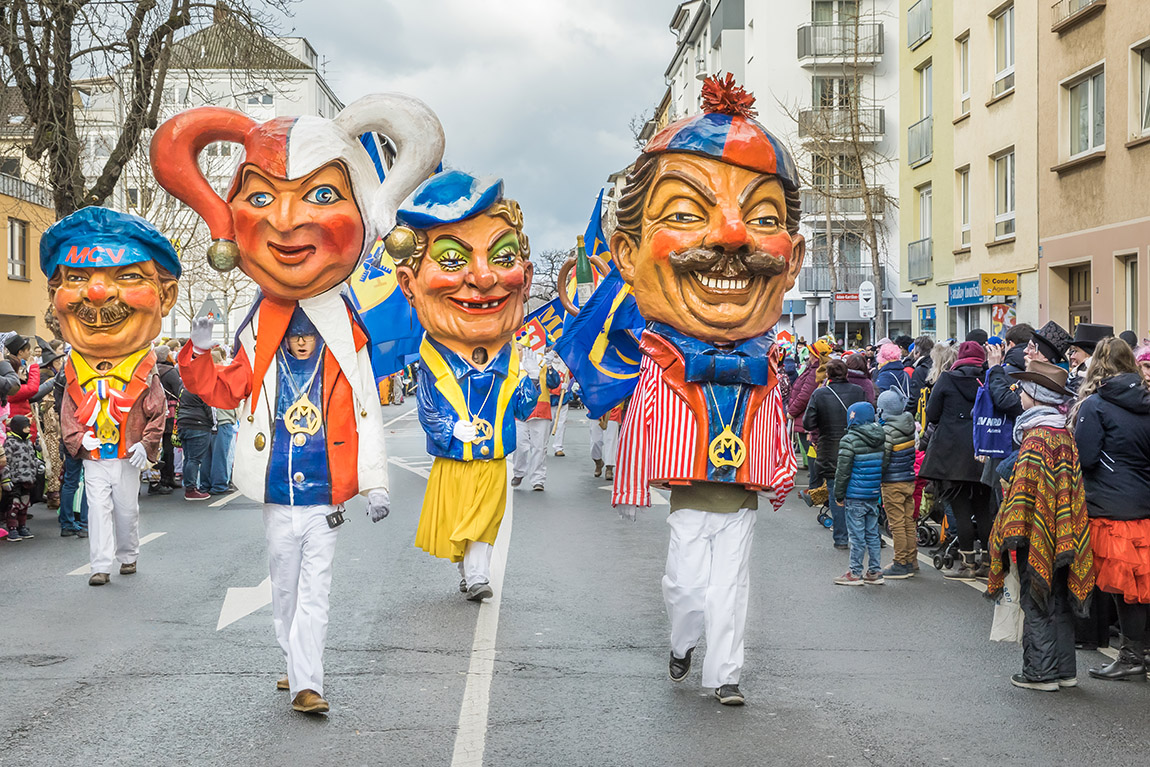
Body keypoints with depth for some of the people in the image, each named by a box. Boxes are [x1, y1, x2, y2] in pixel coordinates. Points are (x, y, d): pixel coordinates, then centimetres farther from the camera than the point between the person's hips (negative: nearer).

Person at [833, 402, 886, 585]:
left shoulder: (849, 440, -14)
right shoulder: (880, 439, 6)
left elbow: (843, 471, -13)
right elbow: (882, 467, 15)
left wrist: (839, 494, -3)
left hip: (855, 496, -7)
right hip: (874, 494, 7)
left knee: (857, 535, -1)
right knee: (872, 534, 12)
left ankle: (855, 573, 5)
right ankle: (875, 572, 16)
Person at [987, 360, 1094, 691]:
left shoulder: (1036, 436, -17)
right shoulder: (1064, 433, 10)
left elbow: (1025, 488, -21)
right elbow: (1070, 486, 15)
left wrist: (1013, 529, -17)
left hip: (1037, 533, -8)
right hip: (1061, 536, 8)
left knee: (1036, 604, -1)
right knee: (1058, 602, 14)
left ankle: (1041, 672, 3)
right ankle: (1064, 670, 19)